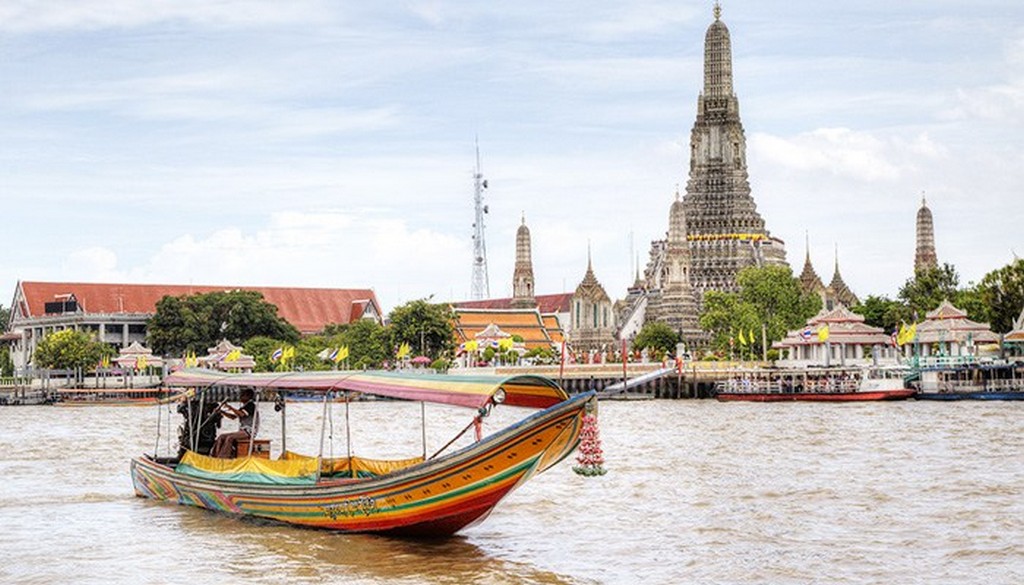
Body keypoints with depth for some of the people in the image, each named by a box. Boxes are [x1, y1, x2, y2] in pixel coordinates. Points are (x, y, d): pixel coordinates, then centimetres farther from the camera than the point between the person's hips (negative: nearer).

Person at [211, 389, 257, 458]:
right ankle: (215, 456, -12)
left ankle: (223, 458, -32)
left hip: (248, 432, -10)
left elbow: (241, 414, -23)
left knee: (230, 438, -30)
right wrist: (222, 412, 9)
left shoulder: (251, 405, -8)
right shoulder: (244, 406, 21)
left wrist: (231, 408, -21)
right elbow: (233, 416, 20)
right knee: (221, 437, -3)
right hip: (242, 431, 10)